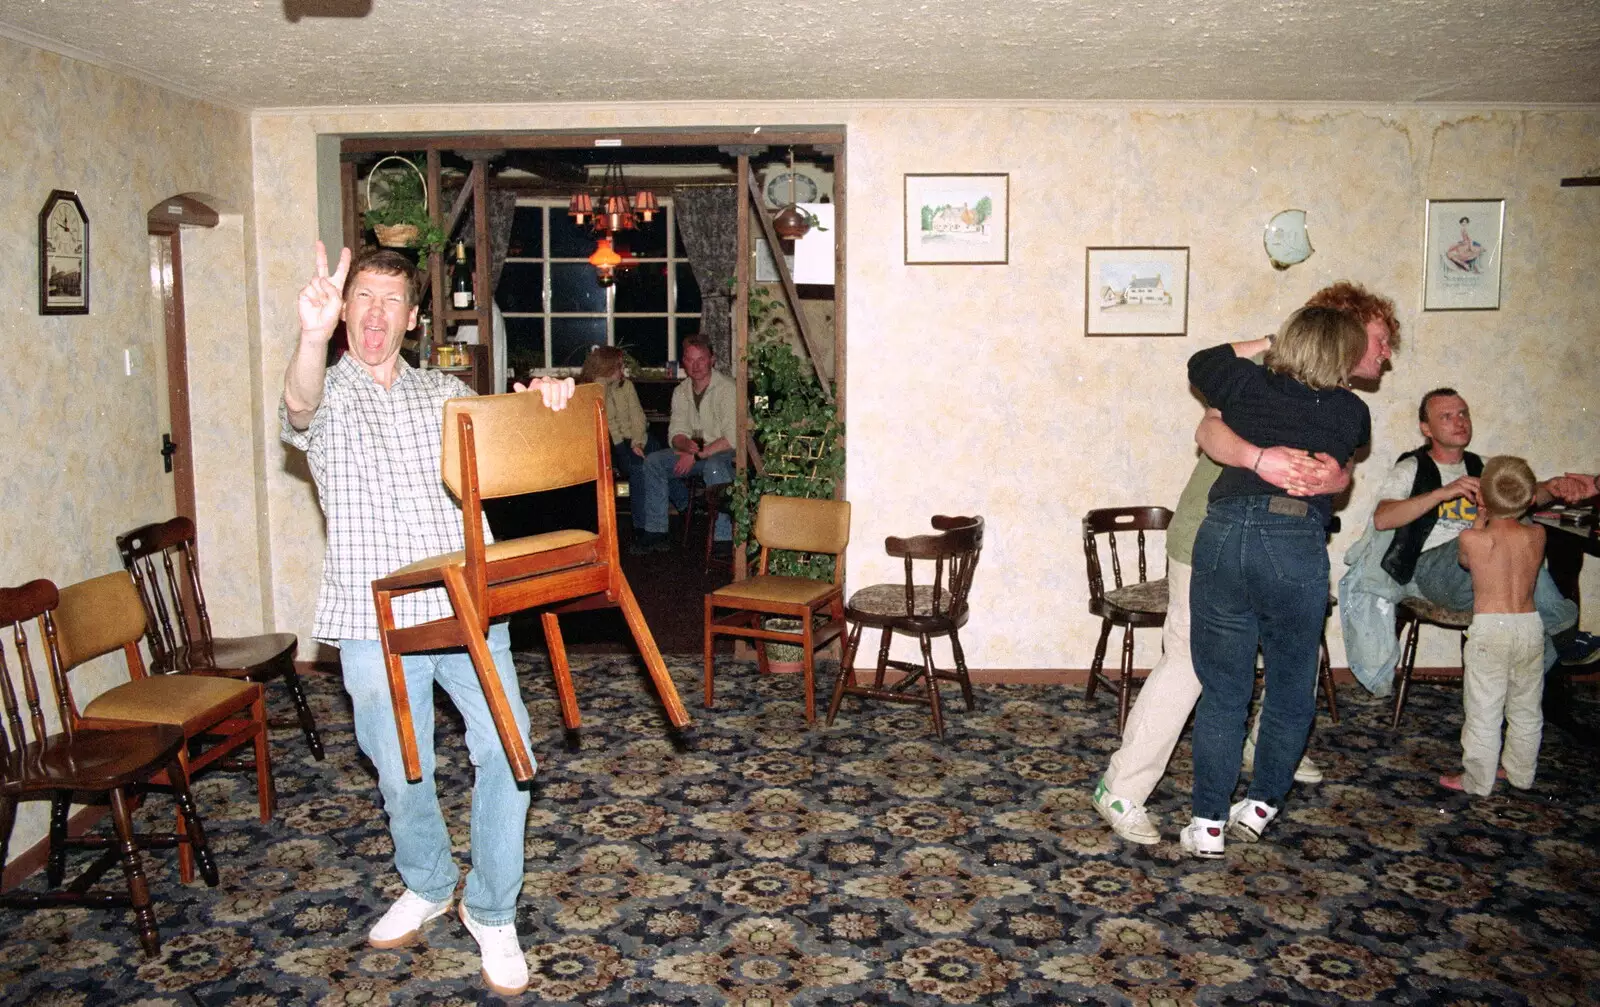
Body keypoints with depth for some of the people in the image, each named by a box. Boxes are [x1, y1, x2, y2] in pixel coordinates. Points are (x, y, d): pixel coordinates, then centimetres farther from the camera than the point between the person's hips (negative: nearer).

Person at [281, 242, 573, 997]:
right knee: (402, 773, 9)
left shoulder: (444, 393, 15)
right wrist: (312, 337, -45)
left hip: (466, 604, 2)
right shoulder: (326, 396, 3)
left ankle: (492, 912, 12)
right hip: (376, 620, -2)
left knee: (505, 749, -6)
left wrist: (542, 399, -10)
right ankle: (427, 886, 37)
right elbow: (301, 406, -21)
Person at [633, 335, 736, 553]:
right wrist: (687, 445, -20)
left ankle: (723, 539, -33)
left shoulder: (727, 388, -15)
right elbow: (675, 434, 5)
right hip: (692, 453, 7)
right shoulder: (681, 392, 7)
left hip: (725, 453, -6)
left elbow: (732, 438, -21)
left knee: (714, 467, -39)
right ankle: (655, 532, -10)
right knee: (652, 462, -13)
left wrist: (697, 455, -21)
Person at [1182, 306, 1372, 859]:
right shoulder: (1350, 413, 8)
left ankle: (1208, 824, 14)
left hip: (1223, 533, 2)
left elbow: (1201, 362, 30)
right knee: (1291, 691, 18)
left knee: (1222, 692, 10)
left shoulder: (1249, 385, 11)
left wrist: (1267, 346, 33)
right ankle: (1260, 806, 27)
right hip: (1296, 546, -2)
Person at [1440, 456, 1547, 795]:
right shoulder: (1537, 535, -2)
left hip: (1489, 629, -4)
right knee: (1526, 709, 18)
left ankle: (1477, 781, 11)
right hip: (1530, 626, 4)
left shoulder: (1472, 539, -11)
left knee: (1484, 711, 4)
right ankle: (1521, 773, 32)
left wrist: (1480, 519, 19)